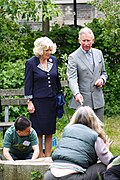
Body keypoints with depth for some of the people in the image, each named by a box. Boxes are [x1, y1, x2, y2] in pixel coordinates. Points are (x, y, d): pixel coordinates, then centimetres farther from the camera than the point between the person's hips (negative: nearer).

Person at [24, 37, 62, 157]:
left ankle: (48, 156, 12)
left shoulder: (54, 61, 6)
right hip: (38, 101, -4)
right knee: (39, 131, -1)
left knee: (50, 130, 6)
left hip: (51, 101, 4)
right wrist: (29, 102, -8)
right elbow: (28, 84, -5)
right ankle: (40, 157, 6)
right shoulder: (31, 63, -7)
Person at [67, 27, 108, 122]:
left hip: (98, 100, 4)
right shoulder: (73, 57, -6)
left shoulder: (98, 53, 11)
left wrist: (102, 79, -4)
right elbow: (72, 78, -17)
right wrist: (76, 93, -34)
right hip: (82, 100, -4)